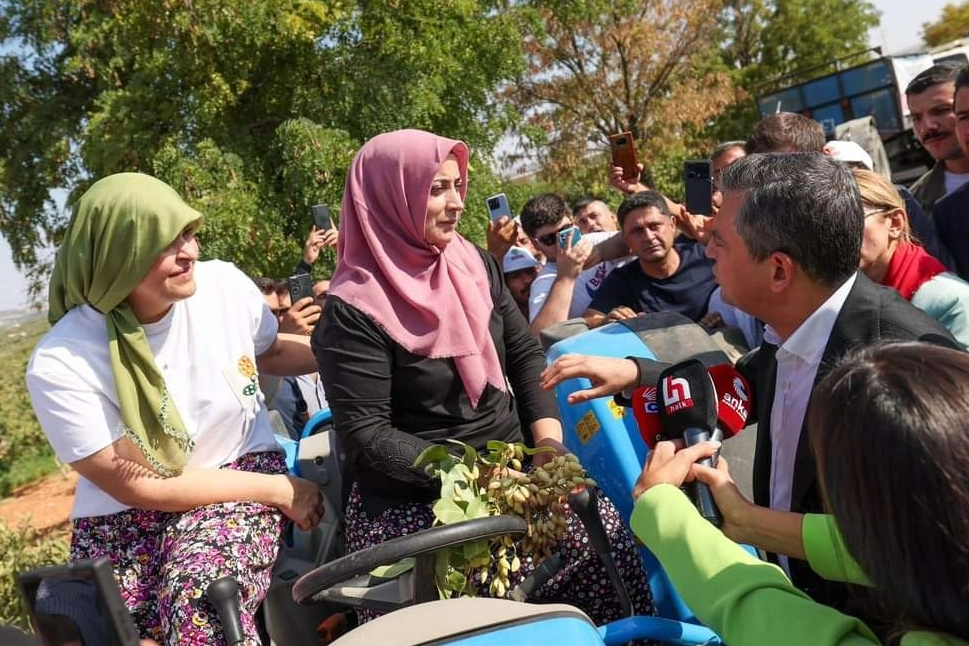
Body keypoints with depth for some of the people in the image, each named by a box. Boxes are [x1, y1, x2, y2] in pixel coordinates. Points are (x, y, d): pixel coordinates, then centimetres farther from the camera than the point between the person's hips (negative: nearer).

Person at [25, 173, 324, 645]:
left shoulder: (224, 283, -9)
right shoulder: (61, 365, -19)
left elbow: (268, 352, 15)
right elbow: (140, 489, -15)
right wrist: (279, 489, -15)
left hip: (241, 469, 1)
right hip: (125, 515, 0)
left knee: (203, 596, -30)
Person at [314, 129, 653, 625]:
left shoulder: (475, 264, 7)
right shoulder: (354, 310, -13)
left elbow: (525, 353, 10)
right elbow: (366, 436, -15)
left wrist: (548, 440, -5)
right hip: (415, 502, -5)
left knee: (604, 531, -14)